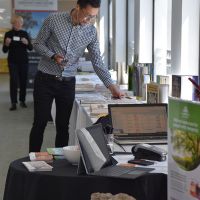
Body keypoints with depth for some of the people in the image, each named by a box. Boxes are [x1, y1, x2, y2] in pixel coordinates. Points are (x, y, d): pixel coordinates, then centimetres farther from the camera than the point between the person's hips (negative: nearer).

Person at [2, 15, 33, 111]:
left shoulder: (25, 33, 4)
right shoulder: (8, 34, 0)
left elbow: (31, 48, 3)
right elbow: (4, 50, 1)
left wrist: (27, 43, -18)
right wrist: (6, 44, -20)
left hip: (24, 61, 2)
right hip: (13, 61, -2)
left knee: (23, 81, 3)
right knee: (13, 81, -8)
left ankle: (22, 100, 13)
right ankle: (13, 102, -8)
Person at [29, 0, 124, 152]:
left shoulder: (91, 31, -3)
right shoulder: (53, 20, -11)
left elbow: (97, 61, -2)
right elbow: (38, 43, -2)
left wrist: (111, 85, -12)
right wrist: (53, 56, -21)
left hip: (68, 83, 2)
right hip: (45, 79, -2)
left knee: (63, 126, 6)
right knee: (40, 123, 1)